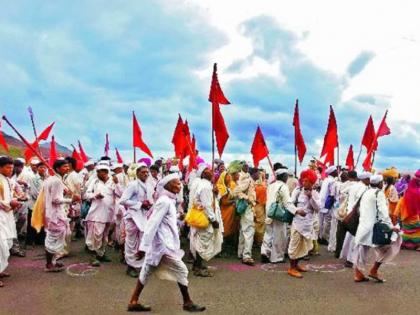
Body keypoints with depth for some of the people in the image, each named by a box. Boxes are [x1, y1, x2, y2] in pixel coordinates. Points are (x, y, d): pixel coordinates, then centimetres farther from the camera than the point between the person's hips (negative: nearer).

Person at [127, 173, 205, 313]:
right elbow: (152, 223, -23)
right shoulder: (165, 201, -18)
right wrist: (144, 246, -24)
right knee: (181, 270, 0)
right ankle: (187, 303, 12)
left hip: (163, 243, 10)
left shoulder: (168, 200, 12)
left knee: (147, 272, 12)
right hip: (163, 244, -10)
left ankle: (133, 302, 20)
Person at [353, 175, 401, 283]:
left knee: (363, 250, 14)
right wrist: (391, 226, -18)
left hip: (363, 225, 8)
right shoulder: (379, 193, -8)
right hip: (373, 226, -8)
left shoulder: (366, 193, 16)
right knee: (391, 245, 2)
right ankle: (374, 270, 2)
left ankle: (358, 274, 17)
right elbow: (383, 211, -16)